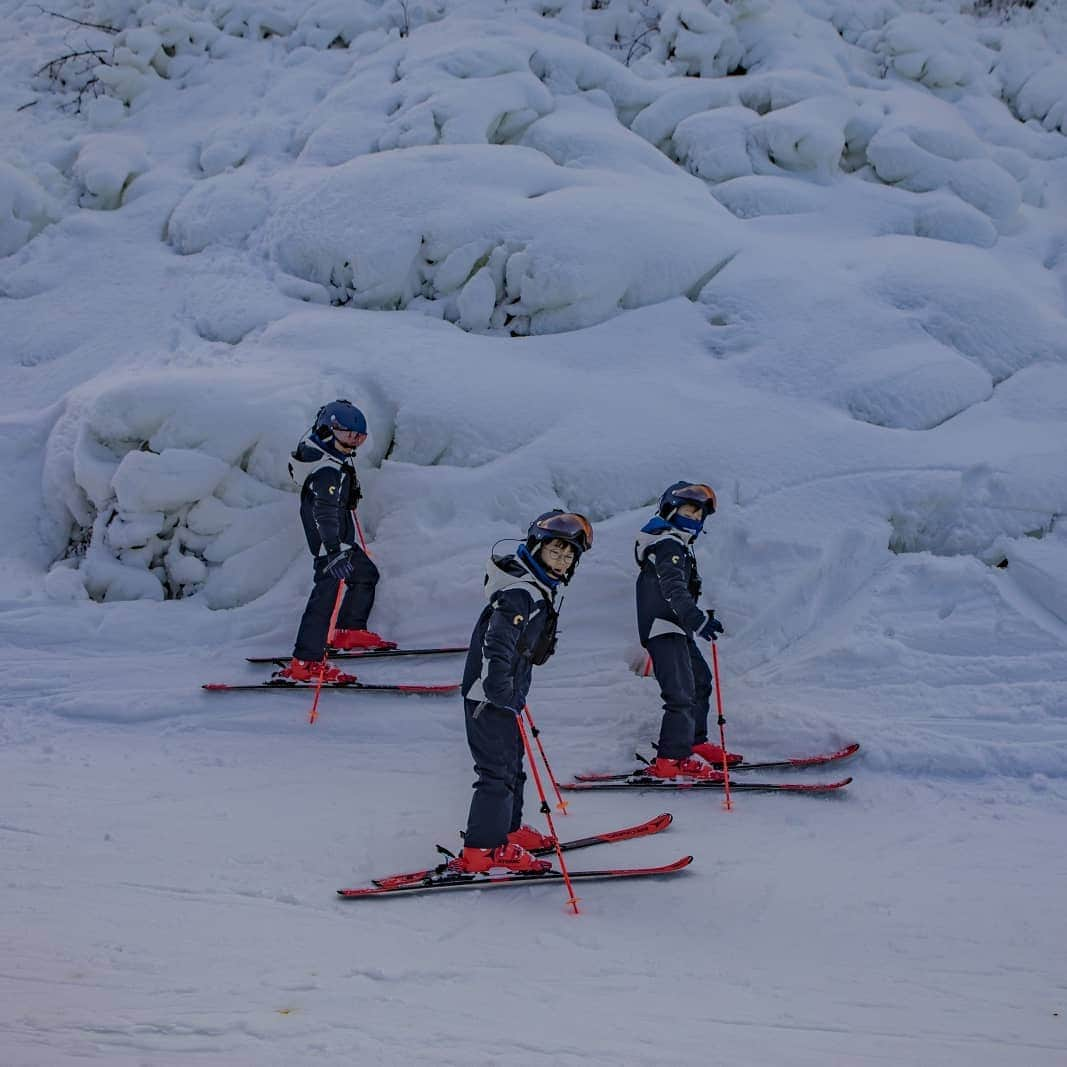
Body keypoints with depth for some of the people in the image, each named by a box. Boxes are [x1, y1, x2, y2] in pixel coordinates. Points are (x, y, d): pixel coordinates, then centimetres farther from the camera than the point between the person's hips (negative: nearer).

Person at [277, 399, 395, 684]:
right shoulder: (328, 471, -30)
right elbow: (325, 513, -41)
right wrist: (334, 552, -52)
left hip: (340, 539, 11)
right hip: (330, 542, -11)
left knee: (366, 574, 23)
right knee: (327, 591, -14)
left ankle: (349, 631, 37)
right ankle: (305, 663, -17)